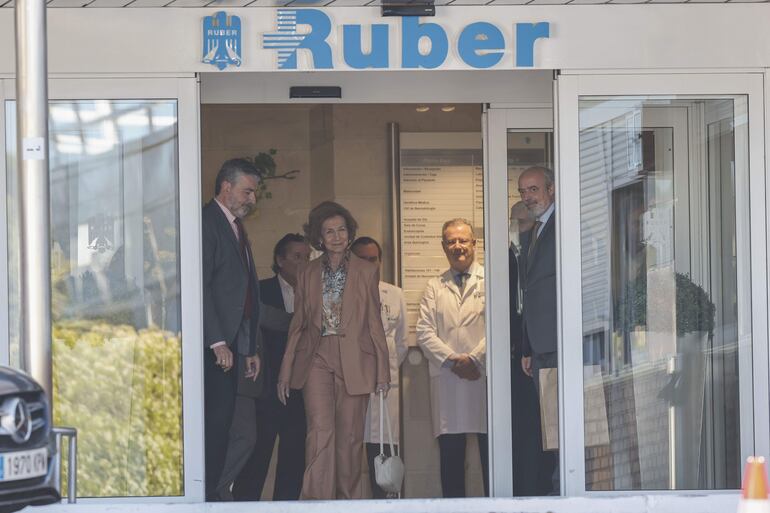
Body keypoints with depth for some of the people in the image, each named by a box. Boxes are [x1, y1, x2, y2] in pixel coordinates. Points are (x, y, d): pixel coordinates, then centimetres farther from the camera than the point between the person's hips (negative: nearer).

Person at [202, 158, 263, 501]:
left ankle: (212, 489, 6)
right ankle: (208, 492, -10)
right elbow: (200, 287, -15)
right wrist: (218, 342, -18)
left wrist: (251, 348, 20)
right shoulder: (207, 222, -8)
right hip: (213, 344, -9)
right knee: (215, 419, -11)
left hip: (232, 342, 9)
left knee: (222, 420, 6)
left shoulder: (237, 228, 22)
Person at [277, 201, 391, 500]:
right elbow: (297, 327, 13)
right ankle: (316, 500, -17)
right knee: (320, 432, -13)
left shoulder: (367, 272, 6)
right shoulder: (307, 275, 11)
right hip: (316, 361, 0)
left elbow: (374, 325, 6)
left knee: (350, 437, 2)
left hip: (354, 363, 0)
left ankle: (349, 499, 14)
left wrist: (383, 371, 2)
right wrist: (285, 373, 8)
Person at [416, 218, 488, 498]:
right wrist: (452, 360, -7)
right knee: (450, 456, 0)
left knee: (491, 453, -3)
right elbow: (424, 332, 8)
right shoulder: (434, 287, 18)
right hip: (446, 379, 3)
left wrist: (475, 359, -12)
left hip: (485, 377, -2)